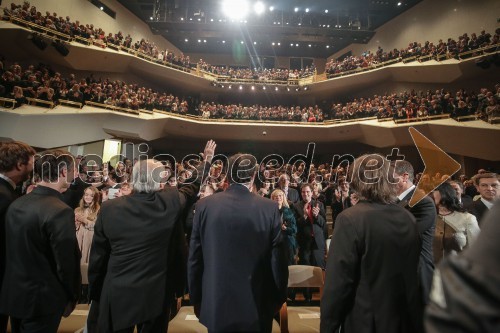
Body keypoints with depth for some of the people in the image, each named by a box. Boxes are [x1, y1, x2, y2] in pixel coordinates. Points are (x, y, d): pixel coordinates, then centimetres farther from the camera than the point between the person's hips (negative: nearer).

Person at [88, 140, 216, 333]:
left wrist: (95, 295, 10)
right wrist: (207, 161, 21)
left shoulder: (109, 208, -11)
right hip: (156, 294, 0)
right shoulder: (170, 202, -14)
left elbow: (97, 257, -3)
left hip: (116, 295, 1)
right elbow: (193, 187, 7)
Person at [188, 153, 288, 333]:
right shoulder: (270, 208, -12)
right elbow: (278, 259, -8)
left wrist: (196, 298, 8)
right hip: (256, 305, -1)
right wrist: (279, 298, 6)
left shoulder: (205, 206, -9)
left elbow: (194, 258, -4)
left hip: (216, 303, 1)